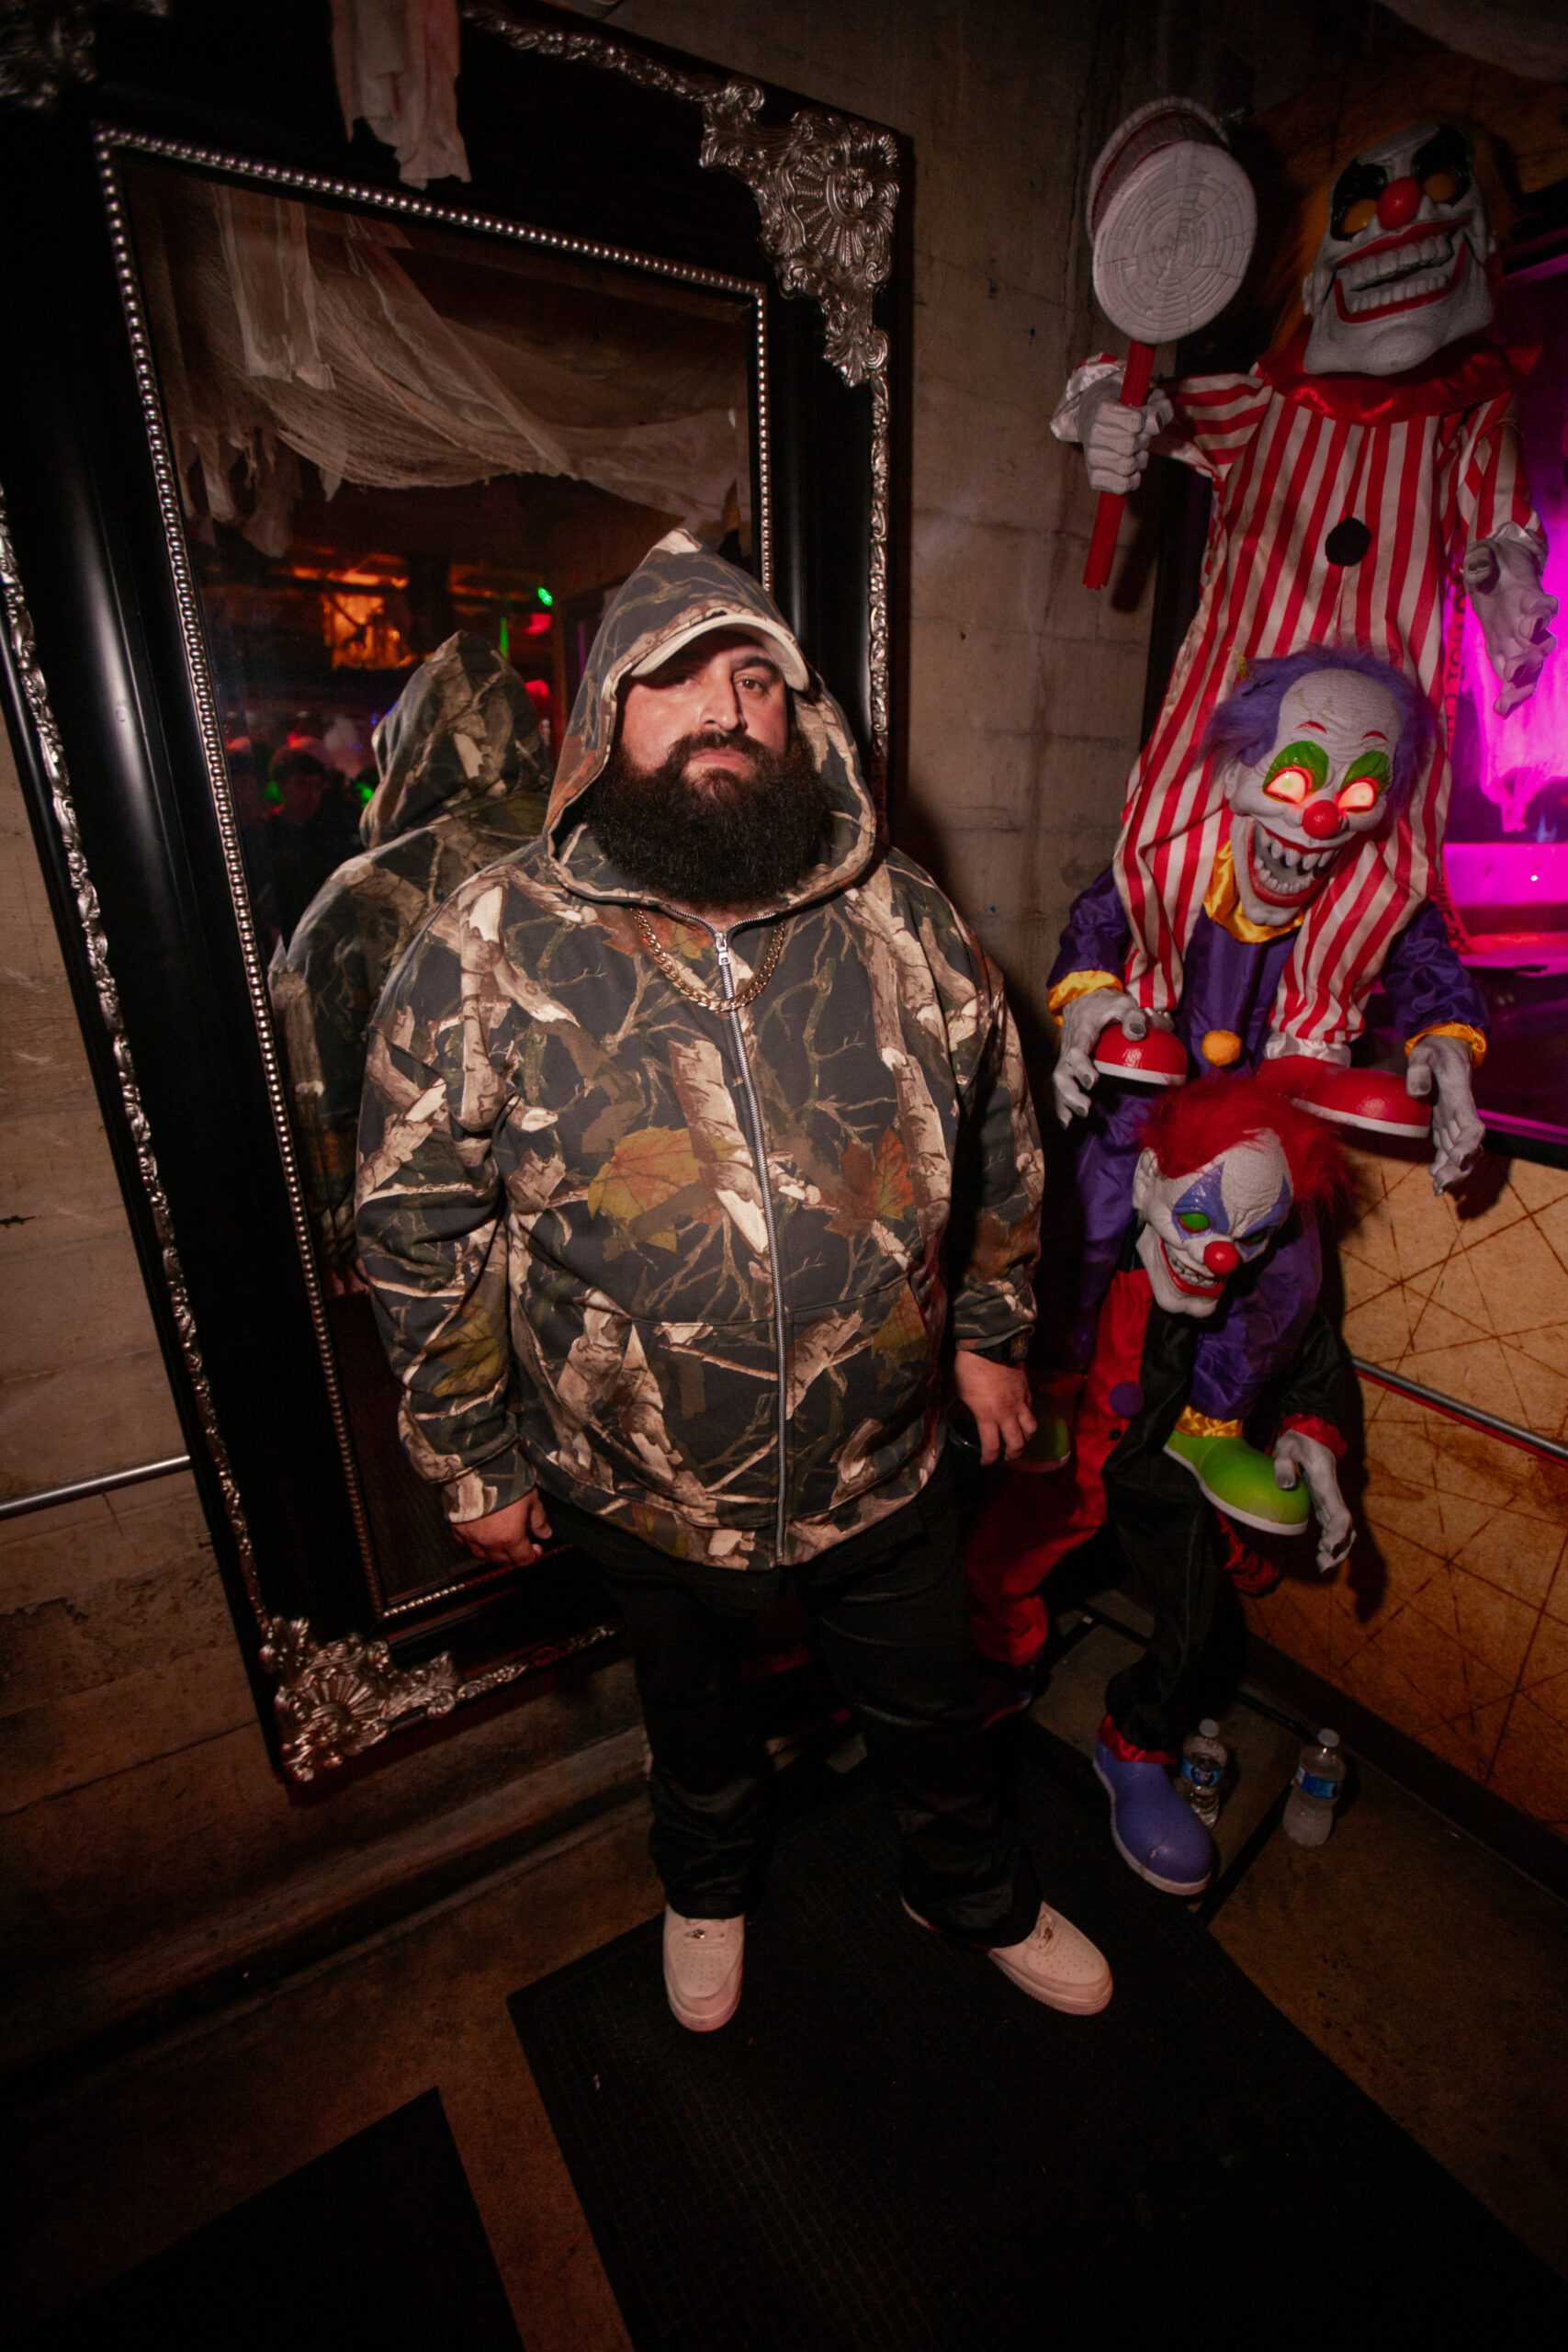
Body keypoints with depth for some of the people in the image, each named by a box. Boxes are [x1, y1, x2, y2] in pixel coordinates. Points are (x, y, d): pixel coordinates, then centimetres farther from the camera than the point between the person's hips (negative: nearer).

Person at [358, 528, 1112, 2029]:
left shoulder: (905, 922, -9)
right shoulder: (485, 954, -16)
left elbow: (998, 1140, 3)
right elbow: (417, 1233, -9)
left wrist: (992, 1331, 8)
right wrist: (471, 1462, -3)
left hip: (887, 1468, 2)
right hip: (642, 1492, 0)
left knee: (929, 1706, 27)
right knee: (691, 1713, 30)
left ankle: (974, 1895, 61)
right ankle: (708, 1885, 65)